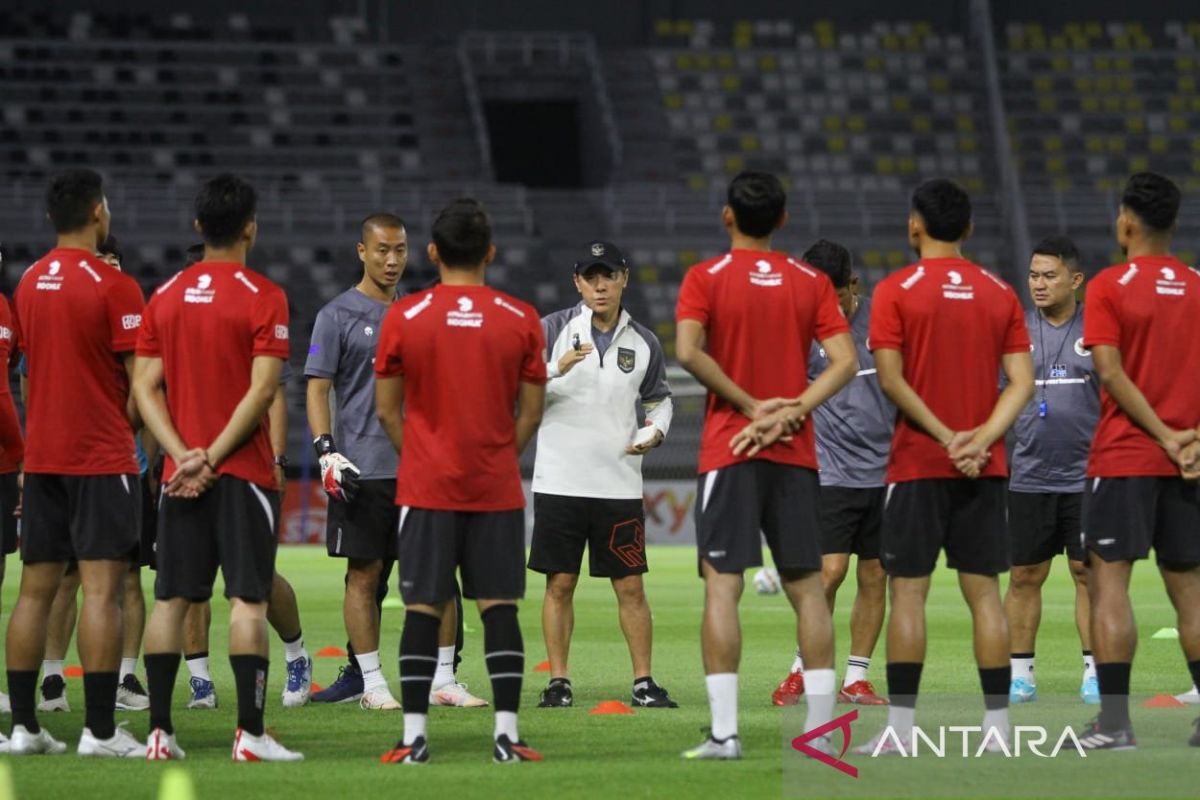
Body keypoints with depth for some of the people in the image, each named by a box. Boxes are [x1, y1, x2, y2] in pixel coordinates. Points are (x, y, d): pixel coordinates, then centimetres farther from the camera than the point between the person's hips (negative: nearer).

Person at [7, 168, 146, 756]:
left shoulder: (29, 283, 10)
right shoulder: (113, 286, -11)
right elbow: (140, 379, -11)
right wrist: (132, 422, 8)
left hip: (40, 456, 6)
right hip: (102, 455, -6)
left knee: (36, 589, 8)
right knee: (102, 589, -7)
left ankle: (23, 726, 8)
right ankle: (100, 730, -11)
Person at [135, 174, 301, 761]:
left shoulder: (165, 297, 8)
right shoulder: (263, 297, -7)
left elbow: (146, 387, 3)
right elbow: (261, 389, -15)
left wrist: (183, 454, -5)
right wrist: (212, 459, -13)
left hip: (181, 473, 4)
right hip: (243, 471, -4)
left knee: (171, 598, 7)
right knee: (248, 598, -4)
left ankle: (160, 731, 4)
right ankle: (249, 733, -8)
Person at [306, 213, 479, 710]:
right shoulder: (338, 315, -1)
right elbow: (318, 389, -4)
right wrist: (326, 450, -16)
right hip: (364, 470, -4)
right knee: (365, 574, 0)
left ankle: (442, 679, 6)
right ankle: (369, 681, 6)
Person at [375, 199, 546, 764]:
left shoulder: (403, 317, -2)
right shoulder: (520, 320, 0)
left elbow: (387, 409, 3)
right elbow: (531, 411, 5)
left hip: (426, 486, -1)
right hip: (497, 487, 1)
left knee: (423, 609, 1)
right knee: (499, 606, 3)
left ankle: (414, 737, -1)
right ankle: (506, 734, -2)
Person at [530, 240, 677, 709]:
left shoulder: (643, 343, 6)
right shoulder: (554, 329, -2)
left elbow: (659, 399, 19)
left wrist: (655, 431, -2)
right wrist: (556, 368, -24)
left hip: (620, 485, 2)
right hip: (559, 482, -2)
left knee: (630, 586, 2)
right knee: (560, 583, 3)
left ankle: (644, 683, 8)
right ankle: (558, 683, 10)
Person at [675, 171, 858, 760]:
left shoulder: (705, 279, -1)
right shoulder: (811, 282, 7)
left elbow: (688, 351, -16)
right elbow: (844, 361, -3)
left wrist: (751, 406, -12)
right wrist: (795, 409, -9)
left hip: (729, 448, -3)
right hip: (796, 455, 3)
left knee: (722, 585, -4)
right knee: (807, 586, 8)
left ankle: (724, 731, -11)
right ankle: (820, 727, 5)